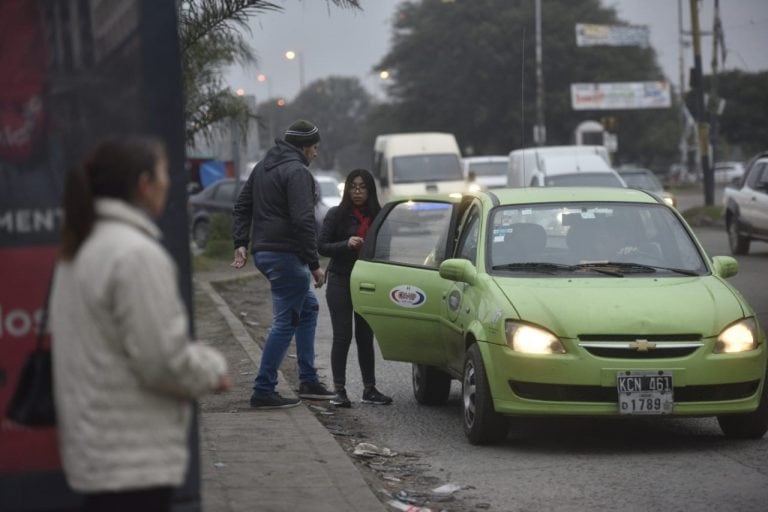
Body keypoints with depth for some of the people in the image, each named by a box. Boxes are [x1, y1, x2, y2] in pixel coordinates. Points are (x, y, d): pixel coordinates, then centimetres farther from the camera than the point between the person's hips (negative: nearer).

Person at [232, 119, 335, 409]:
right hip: (286, 255, -10)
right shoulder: (297, 171, -15)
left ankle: (308, 381, 24)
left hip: (263, 252, 10)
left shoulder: (263, 167, 16)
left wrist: (241, 243, 13)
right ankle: (263, 391, -7)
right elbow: (303, 220, -21)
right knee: (285, 322, -6)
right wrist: (314, 264, -18)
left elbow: (241, 206, 18)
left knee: (308, 307, 22)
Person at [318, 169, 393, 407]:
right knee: (343, 336, -5)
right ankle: (339, 390, -3)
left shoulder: (377, 216, 8)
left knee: (365, 336, 7)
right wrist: (346, 244, -21)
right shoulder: (337, 214, -2)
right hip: (341, 281, -3)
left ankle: (369, 389, 13)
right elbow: (322, 246, -5)